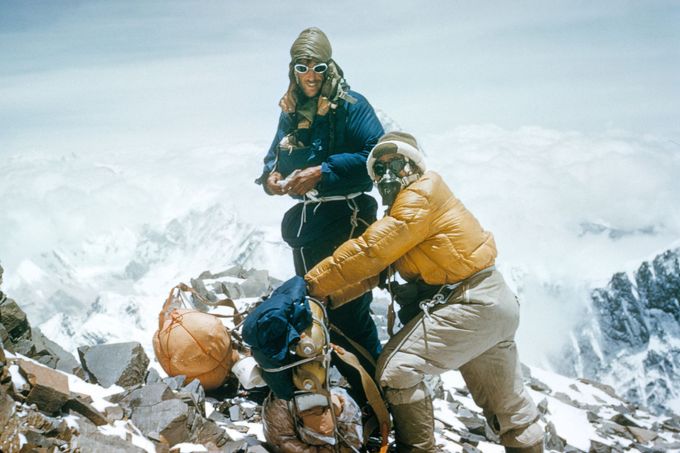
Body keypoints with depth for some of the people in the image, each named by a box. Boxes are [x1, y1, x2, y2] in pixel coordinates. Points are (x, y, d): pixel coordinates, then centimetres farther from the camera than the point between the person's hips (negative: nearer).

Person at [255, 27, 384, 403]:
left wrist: (322, 173, -25)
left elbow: (377, 156, -21)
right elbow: (276, 154, 19)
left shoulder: (350, 105, -11)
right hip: (306, 223, 8)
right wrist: (270, 176, -5)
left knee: (349, 315, -8)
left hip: (344, 224, -7)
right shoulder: (291, 111, 10)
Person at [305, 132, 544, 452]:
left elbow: (369, 252, -19)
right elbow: (375, 269, 12)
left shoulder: (422, 196, -12)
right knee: (508, 406, 22)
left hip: (470, 305, -10)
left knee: (396, 368, -12)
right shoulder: (401, 211, 17)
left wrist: (313, 284, -15)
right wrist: (330, 297, 0)